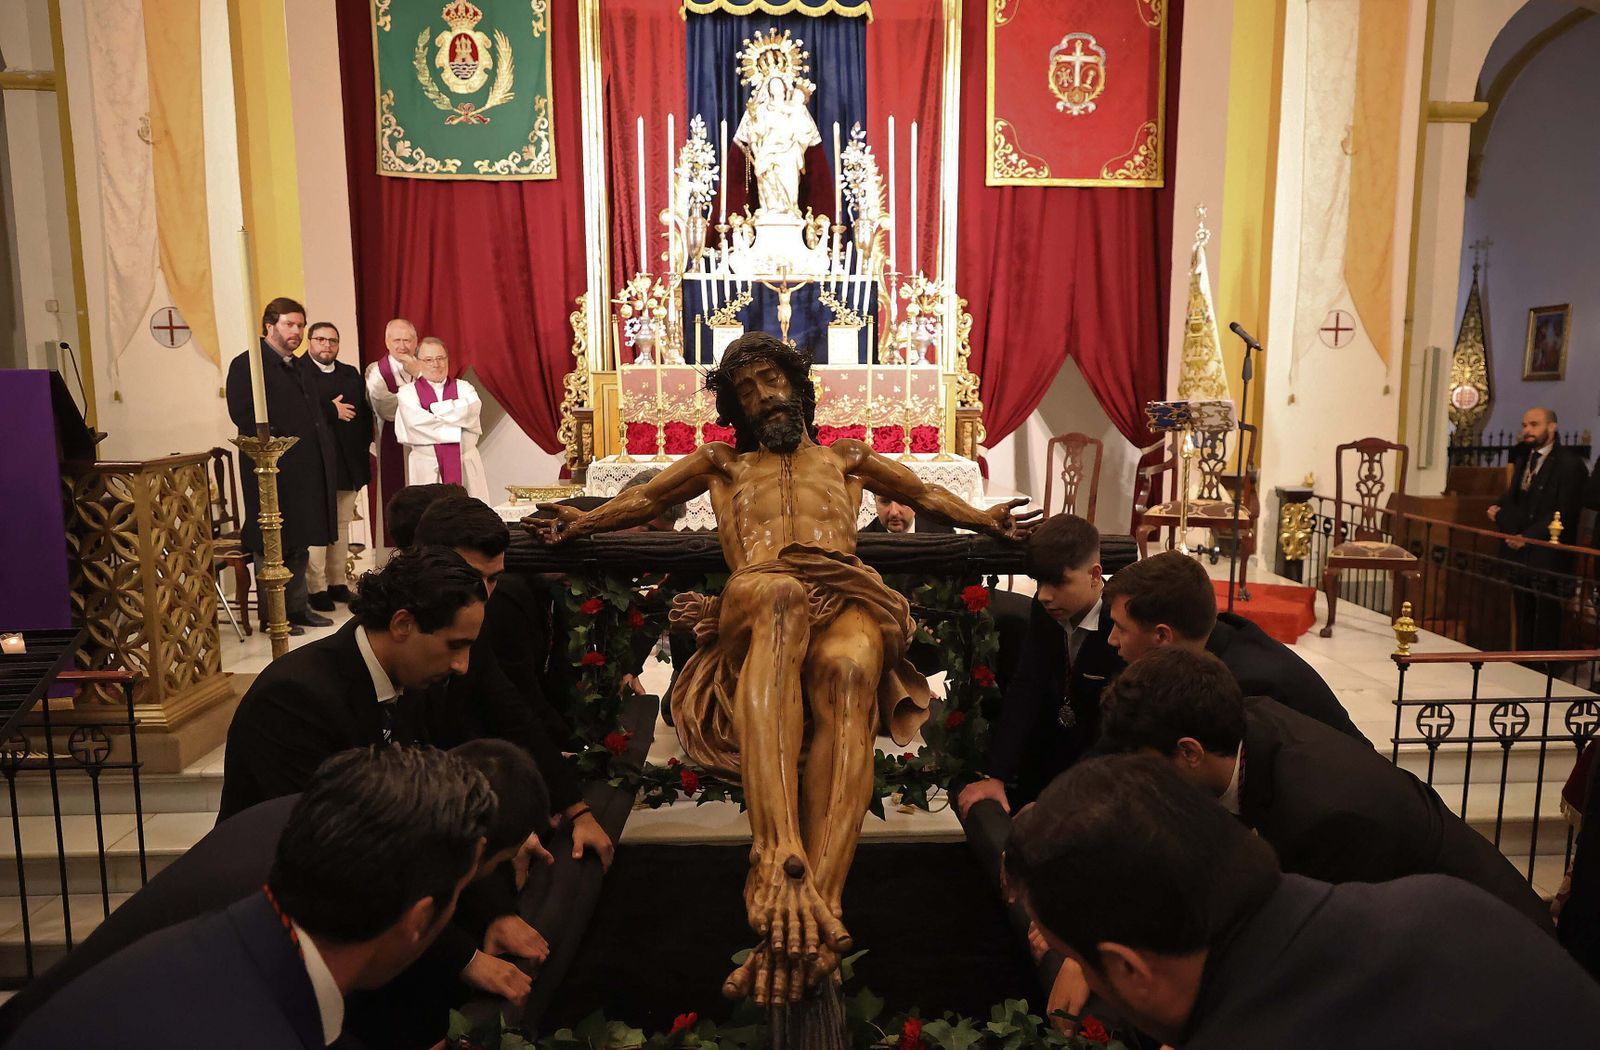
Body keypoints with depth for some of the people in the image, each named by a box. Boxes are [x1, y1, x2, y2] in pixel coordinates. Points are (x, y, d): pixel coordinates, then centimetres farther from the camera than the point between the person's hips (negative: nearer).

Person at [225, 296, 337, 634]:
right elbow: (242, 415, -16)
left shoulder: (303, 367, 19)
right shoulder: (247, 365, -6)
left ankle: (297, 608, 24)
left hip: (307, 470, 8)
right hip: (273, 470, -8)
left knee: (300, 543, 14)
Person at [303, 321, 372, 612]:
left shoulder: (351, 374, 16)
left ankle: (338, 582, 20)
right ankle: (316, 587, 2)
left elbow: (365, 412, 13)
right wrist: (332, 411, -16)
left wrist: (362, 444, 2)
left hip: (349, 464, 6)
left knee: (342, 525, 12)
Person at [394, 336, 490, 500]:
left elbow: (472, 409, -11)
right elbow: (417, 422, -12)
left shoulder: (463, 387, 10)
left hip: (466, 467, 2)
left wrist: (433, 409, -6)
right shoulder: (407, 392, 4)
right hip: (427, 471, -1)